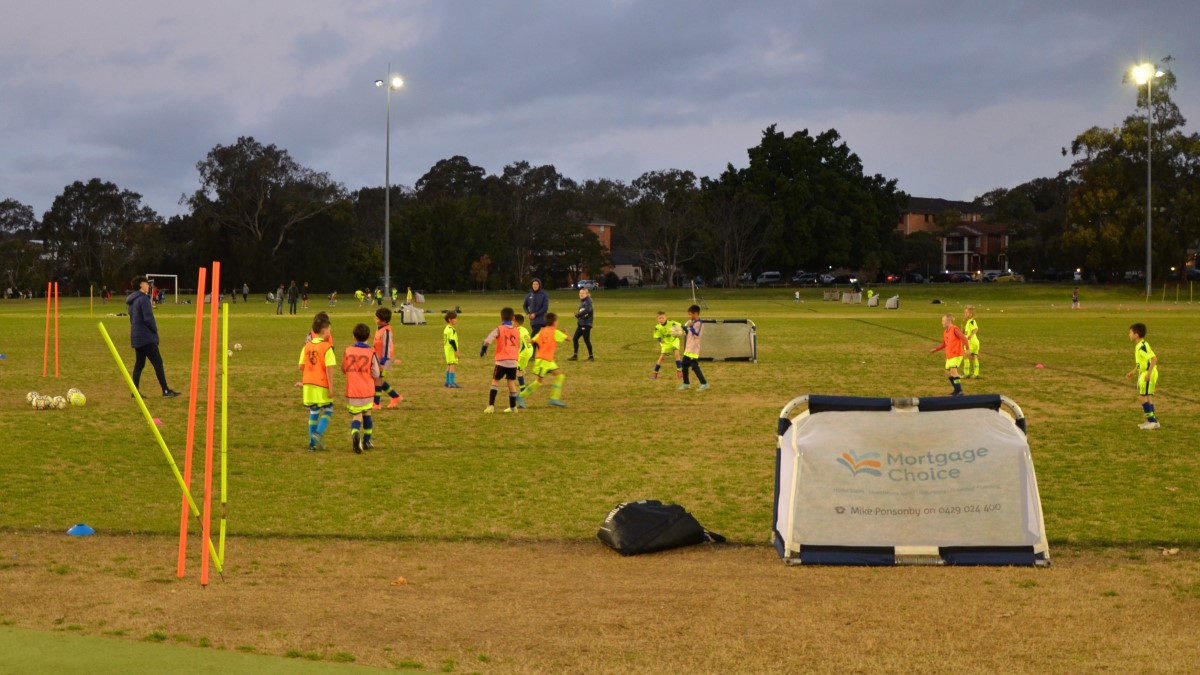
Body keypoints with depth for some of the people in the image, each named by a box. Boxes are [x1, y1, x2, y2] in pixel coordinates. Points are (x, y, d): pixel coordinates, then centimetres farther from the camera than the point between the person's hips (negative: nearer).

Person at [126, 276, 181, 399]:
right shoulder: (143, 299, -14)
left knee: (139, 364, 11)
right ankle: (166, 391, -9)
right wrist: (155, 329, -5)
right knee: (158, 362, -7)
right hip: (146, 338, -9)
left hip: (137, 337, 9)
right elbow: (148, 318, -20)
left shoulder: (133, 301, 15)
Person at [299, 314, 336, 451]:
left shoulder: (307, 346, 6)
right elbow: (329, 368, -16)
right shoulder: (327, 347, -12)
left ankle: (312, 443, 13)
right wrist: (331, 387, -14)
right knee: (328, 411, 7)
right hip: (322, 385, -6)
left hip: (308, 384, 6)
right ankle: (318, 434, -15)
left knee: (313, 412, 13)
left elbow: (301, 366, 9)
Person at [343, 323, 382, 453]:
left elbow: (344, 370, 11)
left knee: (356, 416, 3)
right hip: (367, 391, 0)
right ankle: (366, 441, 29)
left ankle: (355, 433, -28)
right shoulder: (371, 353, -7)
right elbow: (376, 376, -6)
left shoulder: (348, 351, -2)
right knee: (367, 414, 22)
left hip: (351, 391, 0)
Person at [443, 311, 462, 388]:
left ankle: (447, 382, 25)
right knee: (453, 365, -10)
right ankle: (451, 383, -14)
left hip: (447, 349, 10)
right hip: (452, 350, -10)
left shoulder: (446, 329, 14)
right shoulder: (451, 329, -18)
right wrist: (456, 350, -21)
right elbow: (452, 340, -23)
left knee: (449, 365, 18)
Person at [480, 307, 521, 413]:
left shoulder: (499, 329, -8)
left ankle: (491, 406, -5)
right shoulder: (516, 331, 7)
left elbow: (487, 341, -15)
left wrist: (482, 351, 1)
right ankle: (513, 407, 19)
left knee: (495, 381, 5)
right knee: (511, 382, 14)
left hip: (501, 361, -4)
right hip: (513, 361, 4)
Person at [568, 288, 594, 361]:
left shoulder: (588, 301, -10)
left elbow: (587, 310, -26)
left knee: (586, 340, -4)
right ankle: (575, 355, 12)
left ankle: (591, 356, 7)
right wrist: (577, 314, -5)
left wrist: (578, 314, -17)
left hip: (586, 324, -9)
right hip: (580, 324, 9)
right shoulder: (582, 302, 16)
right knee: (575, 339, 6)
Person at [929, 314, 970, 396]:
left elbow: (963, 338, -18)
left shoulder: (954, 329, -13)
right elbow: (944, 344, 24)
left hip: (956, 355, -9)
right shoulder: (945, 332, 13)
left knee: (953, 371, -22)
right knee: (948, 373, 15)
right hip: (949, 356, 9)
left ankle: (960, 391, -23)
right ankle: (957, 389, 29)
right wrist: (935, 349, 17)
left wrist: (967, 348, -25)